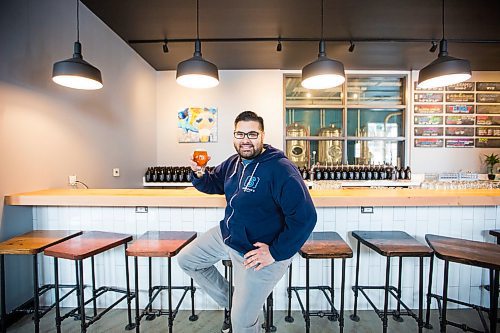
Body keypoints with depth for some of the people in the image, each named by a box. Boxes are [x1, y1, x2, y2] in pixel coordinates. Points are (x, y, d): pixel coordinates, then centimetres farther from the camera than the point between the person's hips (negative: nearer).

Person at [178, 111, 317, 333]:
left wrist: (276, 253, -24)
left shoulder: (280, 169, -25)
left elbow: (305, 217, -28)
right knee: (186, 260, 19)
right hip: (226, 235, 8)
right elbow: (214, 185, 16)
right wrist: (199, 175, -7)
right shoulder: (233, 163, 0)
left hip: (259, 252, -7)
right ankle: (229, 302, 29)